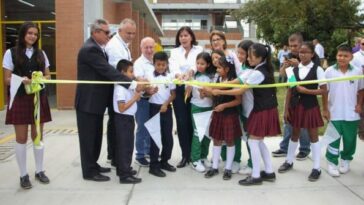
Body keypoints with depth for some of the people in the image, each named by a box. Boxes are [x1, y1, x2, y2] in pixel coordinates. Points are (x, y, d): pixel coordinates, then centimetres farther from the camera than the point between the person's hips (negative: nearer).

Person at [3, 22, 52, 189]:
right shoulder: (11, 53, -2)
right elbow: (7, 79, -4)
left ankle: (39, 171, 21)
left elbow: (48, 76, 13)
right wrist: (22, 80, -23)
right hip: (19, 99, -3)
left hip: (38, 98, 3)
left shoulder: (41, 53, 10)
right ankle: (23, 175, 14)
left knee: (37, 136, 9)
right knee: (21, 138, 2)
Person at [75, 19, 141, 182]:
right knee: (89, 137, 2)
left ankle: (93, 165, 31)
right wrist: (132, 84, -28)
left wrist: (133, 81, 2)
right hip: (88, 101, -10)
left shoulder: (97, 48, 12)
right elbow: (108, 71, -27)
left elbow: (107, 71, 13)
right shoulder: (90, 49, -20)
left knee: (96, 135, 17)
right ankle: (89, 171, 12)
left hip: (96, 100, 10)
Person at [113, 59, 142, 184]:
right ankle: (125, 175, 2)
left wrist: (137, 94, -1)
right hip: (123, 119, -10)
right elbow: (122, 108, -23)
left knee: (125, 146, 18)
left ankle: (123, 169, 30)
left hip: (128, 119, 10)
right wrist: (135, 98, -21)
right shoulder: (120, 88, -19)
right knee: (125, 146, -4)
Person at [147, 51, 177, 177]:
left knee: (168, 137, 7)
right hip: (154, 107, -3)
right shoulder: (150, 77, -2)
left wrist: (166, 104, -10)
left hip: (167, 108, 3)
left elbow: (173, 94, 4)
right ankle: (154, 165, 5)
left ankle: (164, 161, 23)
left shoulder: (170, 77, 5)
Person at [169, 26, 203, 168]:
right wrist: (178, 75, -34)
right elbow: (174, 66, -11)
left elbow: (198, 64, -17)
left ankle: (193, 155, 15)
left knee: (192, 122, 2)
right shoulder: (174, 52, 9)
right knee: (181, 123, 1)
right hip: (179, 89, 2)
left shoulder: (199, 50, 4)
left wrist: (189, 72, -39)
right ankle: (185, 155, 10)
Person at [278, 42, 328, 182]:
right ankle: (289, 161, 31)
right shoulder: (294, 69, 2)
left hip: (311, 106, -4)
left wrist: (306, 90, -18)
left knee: (313, 136, 4)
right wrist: (286, 109, 0)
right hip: (295, 106, 4)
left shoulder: (317, 70, -8)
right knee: (294, 134, 16)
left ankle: (316, 168, 13)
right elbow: (290, 90, 2)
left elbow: (324, 91, -10)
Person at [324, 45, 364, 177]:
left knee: (350, 140, 12)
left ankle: (345, 160, 32)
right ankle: (332, 163, 17)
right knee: (334, 139, 5)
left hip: (351, 114, 2)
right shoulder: (329, 71, -7)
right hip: (334, 113, -2)